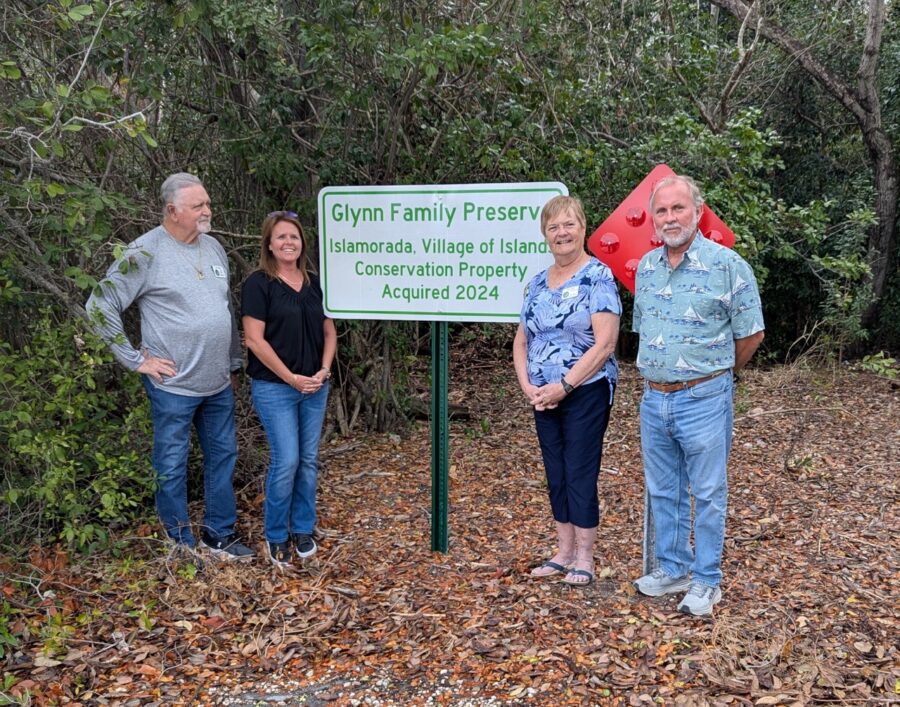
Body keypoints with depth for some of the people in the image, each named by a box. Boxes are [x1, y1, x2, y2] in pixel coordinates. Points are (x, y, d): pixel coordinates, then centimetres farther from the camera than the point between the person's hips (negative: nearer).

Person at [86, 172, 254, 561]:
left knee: (223, 456, 14)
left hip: (219, 384, 6)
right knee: (172, 466, 6)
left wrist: (234, 364, 18)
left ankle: (220, 534, 30)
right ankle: (181, 544, 22)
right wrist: (137, 360, -11)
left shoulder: (214, 248, 8)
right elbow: (100, 307, -11)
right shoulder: (145, 252, -12)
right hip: (174, 385, -6)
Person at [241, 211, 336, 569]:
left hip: (315, 388, 5)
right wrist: (291, 378, -15)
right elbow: (254, 339, -13)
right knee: (286, 461, -6)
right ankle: (276, 536, 13)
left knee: (308, 460, 10)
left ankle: (303, 529, 26)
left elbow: (329, 331, 13)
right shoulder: (258, 284, -8)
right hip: (274, 388, -5)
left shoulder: (315, 283, 9)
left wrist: (324, 370, -4)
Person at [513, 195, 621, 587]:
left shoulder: (598, 276, -10)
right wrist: (527, 384, -4)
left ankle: (584, 558, 14)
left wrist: (564, 385, -18)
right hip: (543, 398, 7)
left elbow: (605, 342, -17)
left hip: (586, 391, -6)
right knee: (555, 474, 12)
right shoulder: (537, 283, 10)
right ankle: (564, 552, 25)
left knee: (580, 474, 0)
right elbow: (521, 341, 12)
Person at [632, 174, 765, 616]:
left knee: (708, 494, 6)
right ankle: (672, 569, 31)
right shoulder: (646, 267, 7)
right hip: (654, 398, 6)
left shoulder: (726, 264, -10)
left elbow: (750, 334, -4)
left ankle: (706, 582, 19)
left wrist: (716, 374, 8)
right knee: (663, 492, 15)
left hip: (704, 398, -6)